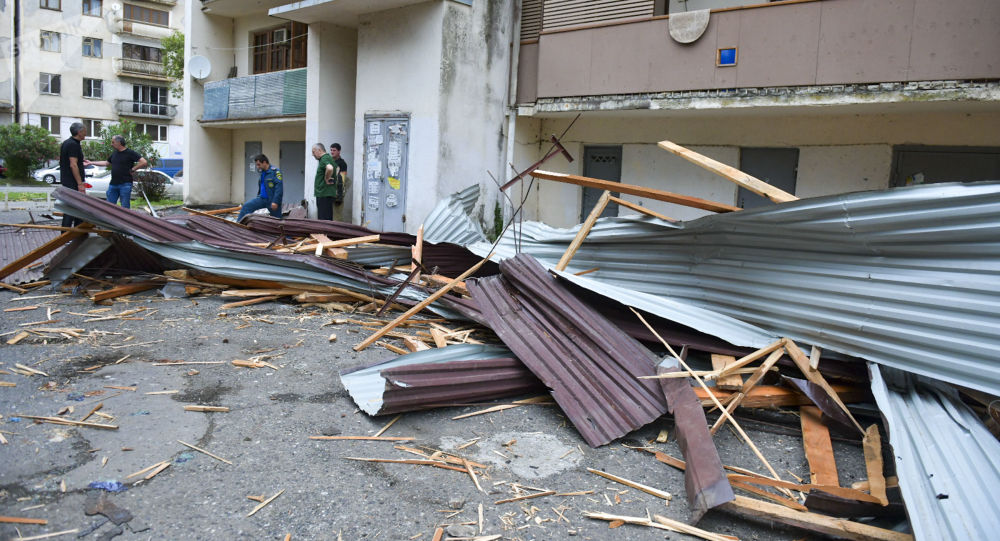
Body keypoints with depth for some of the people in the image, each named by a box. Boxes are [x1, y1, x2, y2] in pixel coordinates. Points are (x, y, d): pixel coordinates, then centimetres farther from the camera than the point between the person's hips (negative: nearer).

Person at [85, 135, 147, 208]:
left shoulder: (130, 153, -7)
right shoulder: (114, 153, 15)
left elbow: (144, 162, -15)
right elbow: (106, 163, 29)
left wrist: (133, 169, -12)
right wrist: (91, 162, 30)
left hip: (125, 184, -7)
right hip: (113, 184, 7)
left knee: (125, 208, -2)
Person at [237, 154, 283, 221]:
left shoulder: (275, 171, -14)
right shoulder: (263, 172, 12)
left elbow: (279, 187, -23)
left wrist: (275, 201, -28)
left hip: (272, 201, -7)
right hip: (262, 199, 7)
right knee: (246, 206, -8)